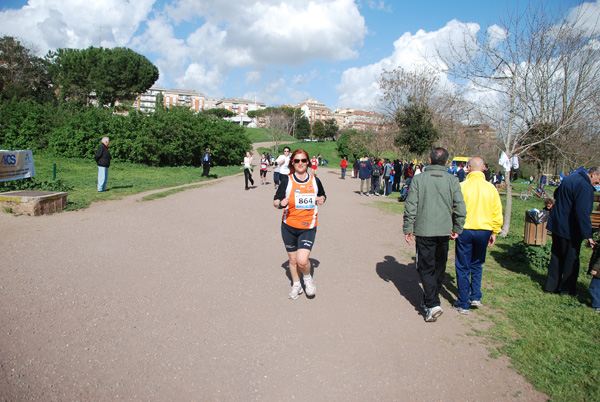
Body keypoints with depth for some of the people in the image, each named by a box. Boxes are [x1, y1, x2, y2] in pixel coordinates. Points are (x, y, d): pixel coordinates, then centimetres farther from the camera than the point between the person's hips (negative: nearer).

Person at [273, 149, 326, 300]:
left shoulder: (315, 180, 4)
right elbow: (275, 201, -1)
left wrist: (322, 199, -4)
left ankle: (308, 278, 18)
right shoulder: (287, 180, -3)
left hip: (308, 228, 0)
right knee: (293, 259, 12)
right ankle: (296, 285, 37)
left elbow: (322, 195, 20)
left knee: (302, 260, -15)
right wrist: (281, 203, -24)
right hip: (289, 227, 1)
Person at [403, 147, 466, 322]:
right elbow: (460, 208, -2)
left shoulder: (419, 179, -6)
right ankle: (430, 300, 30)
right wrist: (457, 229, 10)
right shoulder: (452, 180, 0)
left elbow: (411, 206, -8)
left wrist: (408, 228, 2)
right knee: (439, 268, 17)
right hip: (444, 231, 3)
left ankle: (432, 304, -9)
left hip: (424, 231, -3)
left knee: (425, 268, 3)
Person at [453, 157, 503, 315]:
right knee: (477, 265, 23)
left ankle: (463, 304, 14)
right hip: (484, 231, 3)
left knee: (463, 267, 8)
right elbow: (497, 213, 3)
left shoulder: (462, 186, -11)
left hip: (464, 231, -3)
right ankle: (476, 297, 21)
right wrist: (494, 232, 13)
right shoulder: (491, 188, -2)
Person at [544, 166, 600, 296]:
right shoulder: (585, 186, -21)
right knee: (571, 260, 6)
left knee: (556, 257, 15)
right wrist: (588, 235, -25)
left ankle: (551, 286, 21)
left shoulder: (570, 178, 8)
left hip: (557, 226, 9)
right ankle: (567, 289, 17)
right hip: (570, 230, -9)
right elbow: (582, 213, -27)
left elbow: (556, 195, 24)